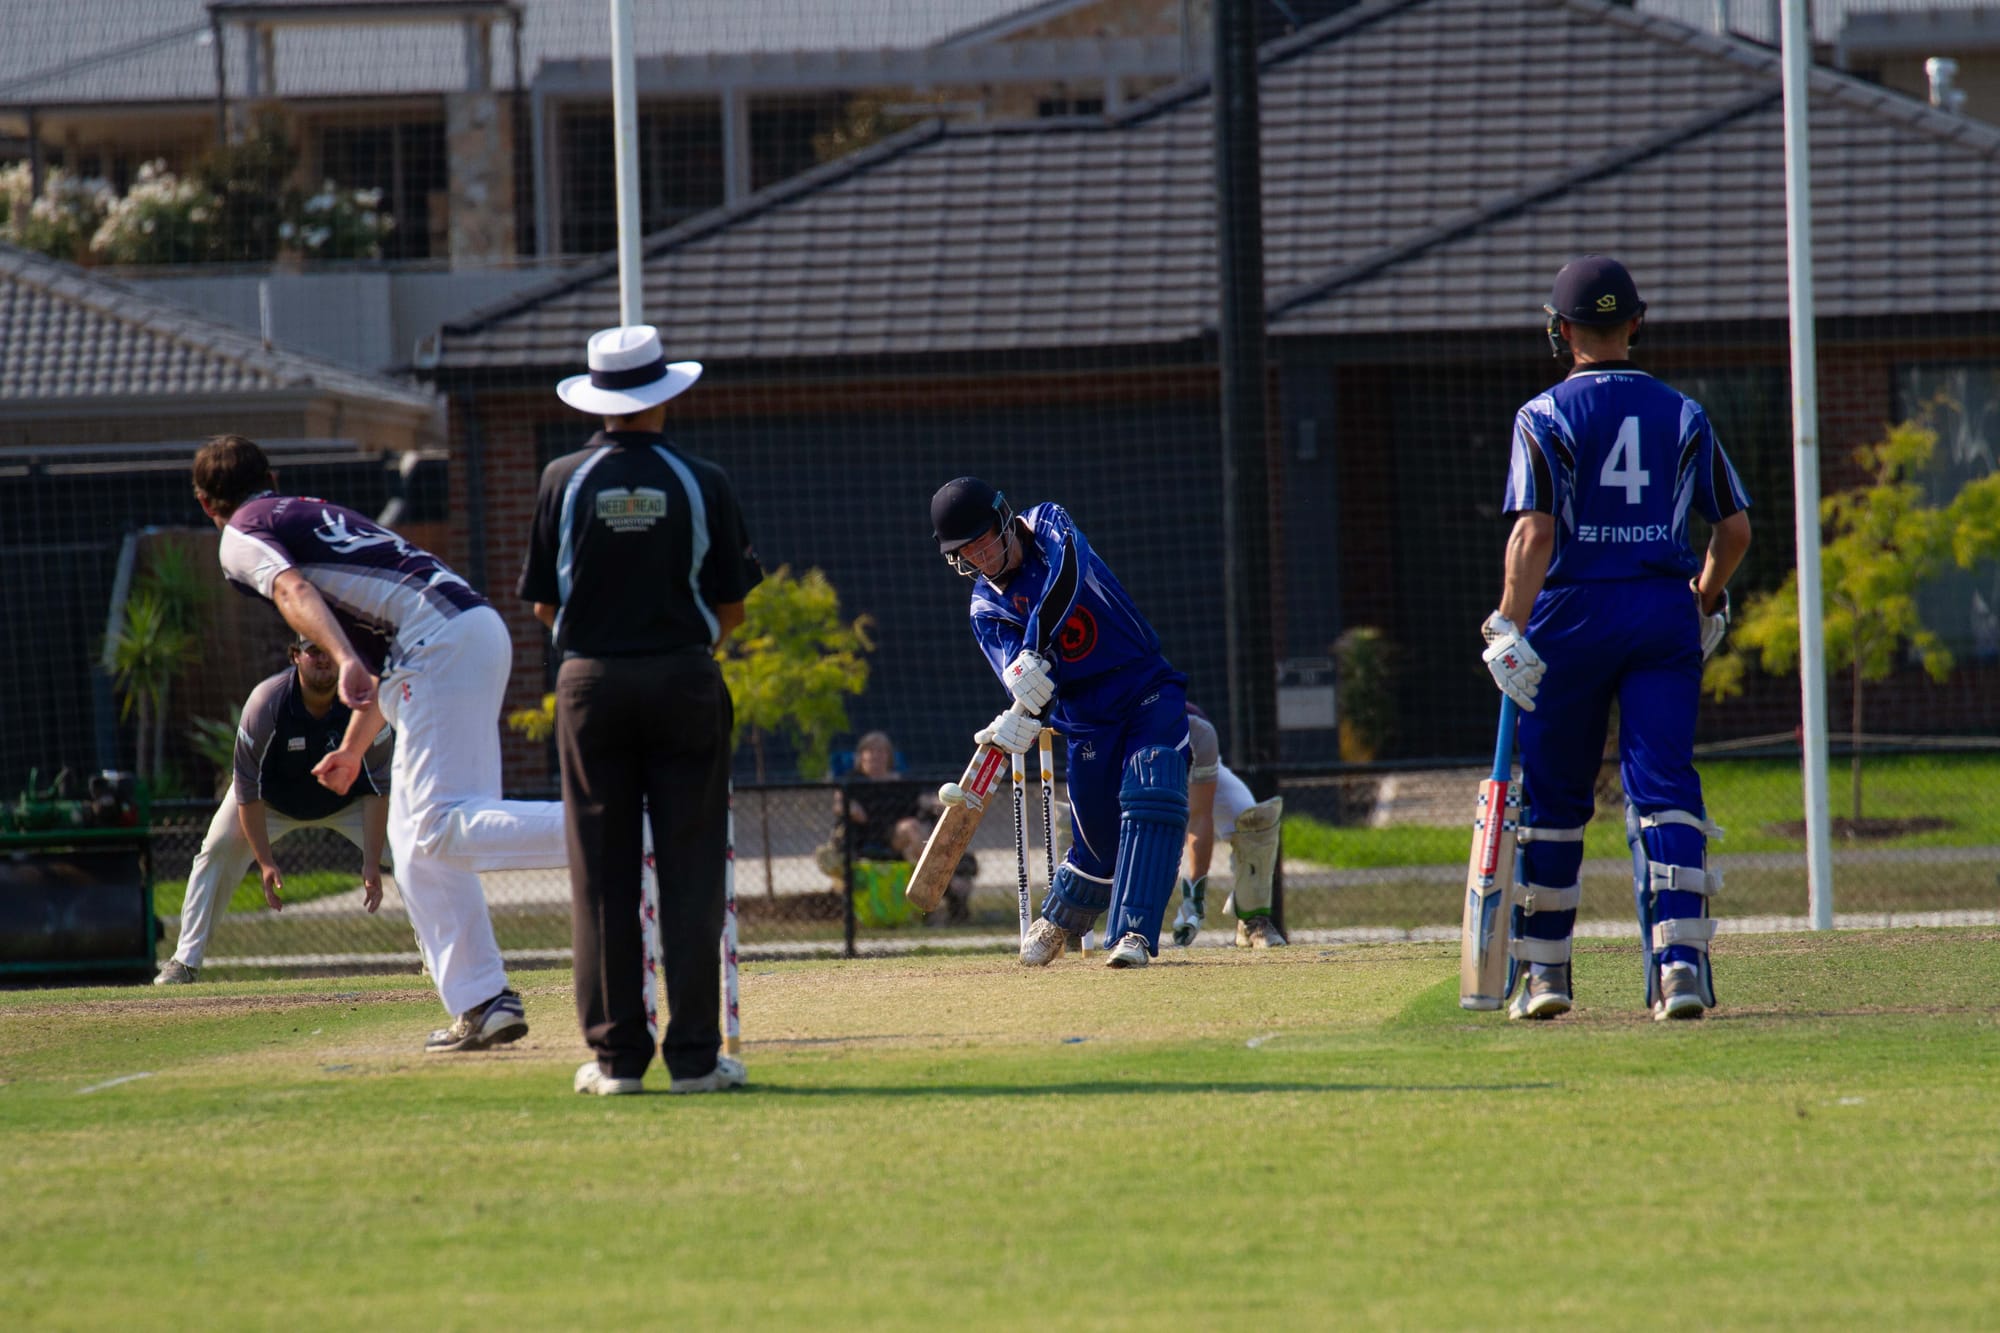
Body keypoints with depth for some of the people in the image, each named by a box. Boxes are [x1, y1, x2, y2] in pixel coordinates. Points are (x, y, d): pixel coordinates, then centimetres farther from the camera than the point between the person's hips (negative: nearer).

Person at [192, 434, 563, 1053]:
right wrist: (354, 749, 42)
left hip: (441, 643, -9)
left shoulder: (243, 536, 7)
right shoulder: (318, 515, 33)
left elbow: (294, 590, -15)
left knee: (438, 830, -19)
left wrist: (346, 663, -32)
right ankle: (482, 1003, 10)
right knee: (416, 841, 14)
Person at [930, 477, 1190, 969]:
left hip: (1150, 692, -2)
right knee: (1099, 840, 3)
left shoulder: (1047, 524, -4)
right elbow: (1018, 674, -17)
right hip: (1086, 718, 2)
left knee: (1151, 800, -22)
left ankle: (1133, 934, -25)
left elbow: (1065, 574, -28)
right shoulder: (987, 607, 0)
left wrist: (1034, 657, -39)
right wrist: (1022, 721, -41)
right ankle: (1059, 920, 32)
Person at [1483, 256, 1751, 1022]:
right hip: (1667, 613, 2)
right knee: (1664, 786, -3)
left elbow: (1534, 533, -14)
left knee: (1554, 795, 10)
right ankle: (1680, 959, -20)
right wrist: (1706, 601, 24)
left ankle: (1544, 970, 17)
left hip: (1574, 613, -2)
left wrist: (1511, 629, -15)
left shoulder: (1545, 416, -3)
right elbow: (1735, 529, 8)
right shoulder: (1682, 415, 7)